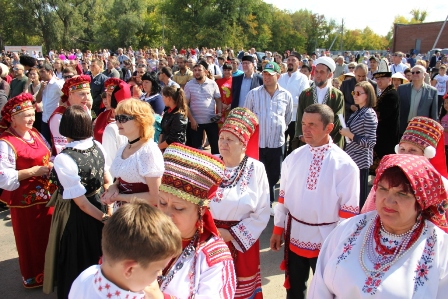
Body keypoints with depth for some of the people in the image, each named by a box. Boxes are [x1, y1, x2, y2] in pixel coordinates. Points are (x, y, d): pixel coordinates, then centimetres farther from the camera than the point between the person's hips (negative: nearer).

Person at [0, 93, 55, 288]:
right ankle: (32, 276, 28)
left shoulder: (35, 134, 7)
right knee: (31, 240, 9)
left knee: (49, 235, 18)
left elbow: (47, 156, 18)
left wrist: (51, 165, -4)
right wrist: (34, 171, -23)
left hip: (46, 193, 7)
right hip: (26, 199, -7)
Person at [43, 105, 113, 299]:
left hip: (75, 216, -6)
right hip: (98, 205, 6)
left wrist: (104, 218, -12)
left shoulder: (64, 159, -27)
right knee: (96, 253, 27)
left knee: (76, 259, 16)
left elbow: (81, 202, -23)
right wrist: (108, 210, 11)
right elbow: (108, 182, 2)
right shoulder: (97, 146, -9)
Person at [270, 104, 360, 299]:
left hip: (327, 238, -3)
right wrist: (278, 230, 7)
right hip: (294, 234, 3)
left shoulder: (345, 165, -15)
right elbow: (283, 196, 4)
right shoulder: (293, 158, -3)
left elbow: (349, 210, -11)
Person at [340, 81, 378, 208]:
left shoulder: (369, 114, -14)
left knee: (360, 194, 1)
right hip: (351, 158, 8)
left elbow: (370, 142, -19)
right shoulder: (357, 112, 10)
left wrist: (349, 135, -17)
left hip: (361, 160, -8)